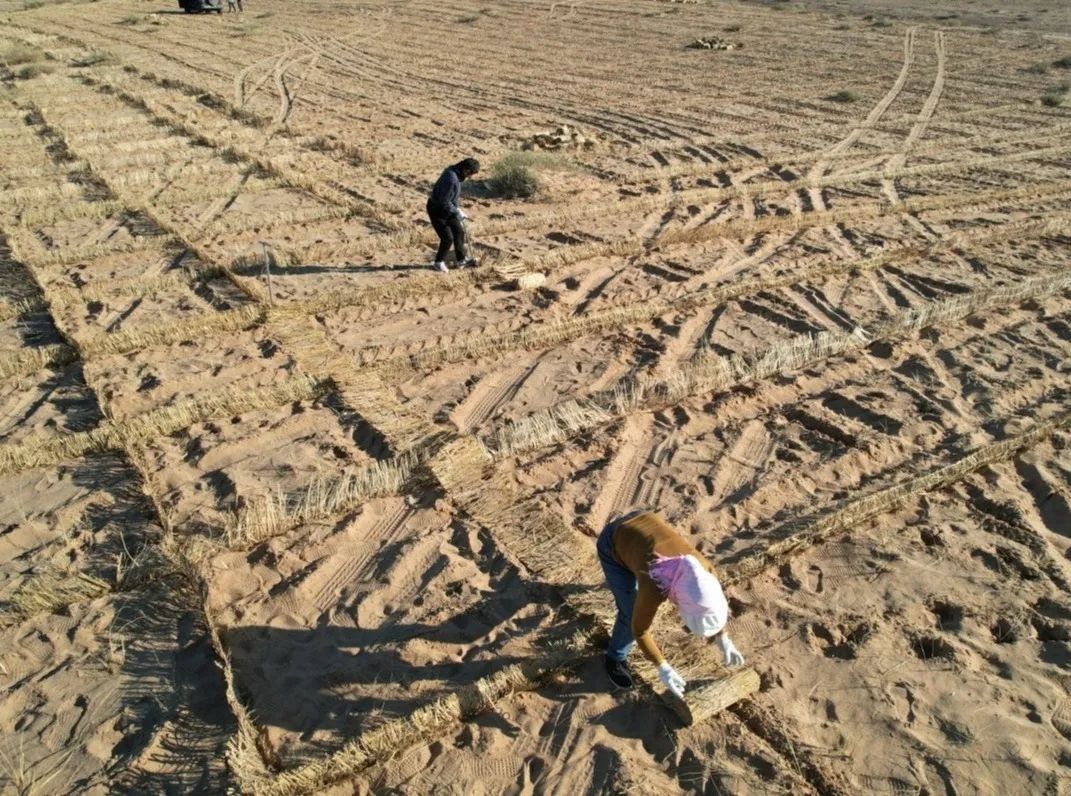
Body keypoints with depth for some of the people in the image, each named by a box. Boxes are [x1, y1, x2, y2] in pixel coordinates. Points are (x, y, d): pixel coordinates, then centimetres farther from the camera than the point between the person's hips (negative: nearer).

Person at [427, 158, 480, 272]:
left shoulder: (454, 171, -2)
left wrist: (457, 208, 5)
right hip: (437, 211, -10)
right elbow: (444, 202, -28)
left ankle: (462, 259, 28)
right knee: (447, 238, -7)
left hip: (447, 208, 10)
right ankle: (439, 262, 14)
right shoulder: (451, 179, -31)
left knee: (459, 231, 14)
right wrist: (458, 213, -19)